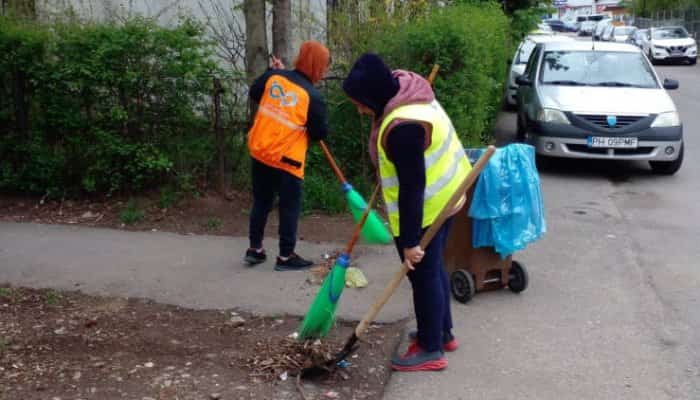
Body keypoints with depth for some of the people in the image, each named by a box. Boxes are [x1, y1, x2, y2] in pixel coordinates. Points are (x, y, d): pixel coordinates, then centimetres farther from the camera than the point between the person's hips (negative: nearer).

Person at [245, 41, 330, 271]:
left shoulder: (273, 76, -2)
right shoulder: (312, 96, -16)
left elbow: (254, 94, 16)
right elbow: (320, 133, -9)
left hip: (259, 151, 6)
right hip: (286, 160, -6)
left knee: (261, 202, 19)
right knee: (290, 207, 7)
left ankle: (254, 249, 26)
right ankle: (286, 257, 13)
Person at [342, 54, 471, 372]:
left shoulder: (403, 127, -31)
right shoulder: (410, 95, 0)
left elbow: (412, 188, -29)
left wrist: (409, 240, -25)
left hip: (424, 208, -10)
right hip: (444, 195, 10)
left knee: (423, 274, 2)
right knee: (433, 267, 21)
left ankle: (431, 350, 16)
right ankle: (442, 333, 36)